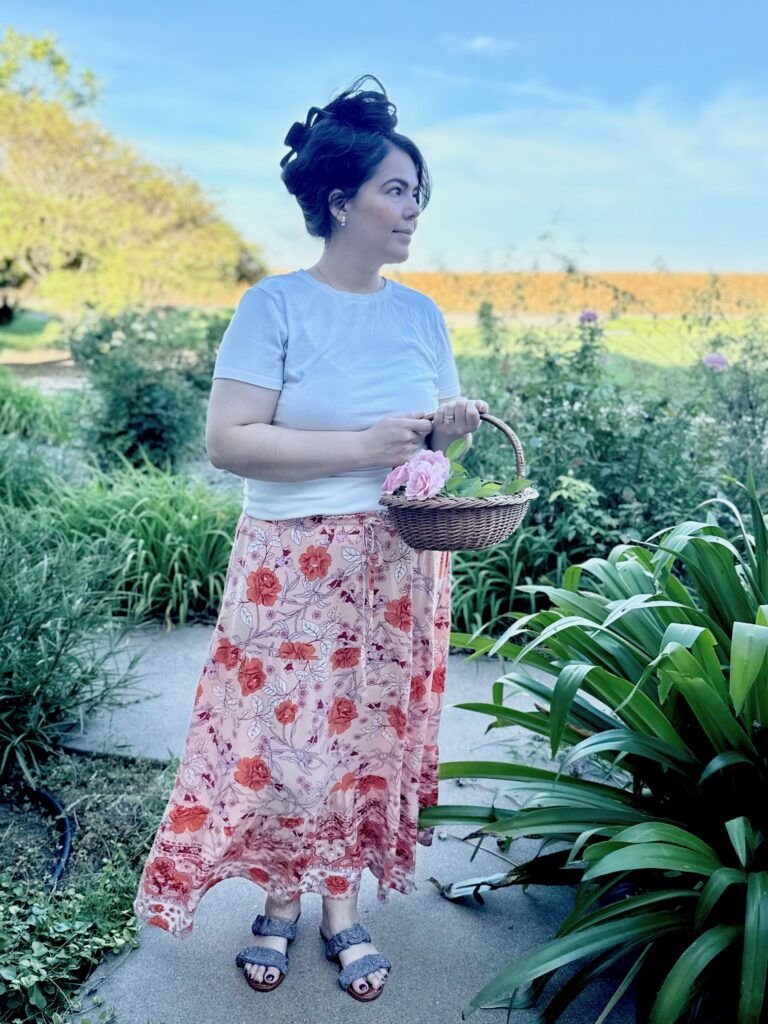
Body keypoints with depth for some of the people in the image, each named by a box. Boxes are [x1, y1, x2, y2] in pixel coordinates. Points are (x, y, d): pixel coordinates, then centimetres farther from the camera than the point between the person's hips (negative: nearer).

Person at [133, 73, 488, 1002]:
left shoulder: (422, 314, 7)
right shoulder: (275, 305, -9)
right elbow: (228, 440, -16)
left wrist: (450, 427, -7)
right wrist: (358, 446, -22)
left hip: (398, 569, 5)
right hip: (294, 567, -4)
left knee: (372, 727, 10)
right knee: (283, 730, 3)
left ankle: (342, 905, 30)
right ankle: (279, 900, 30)